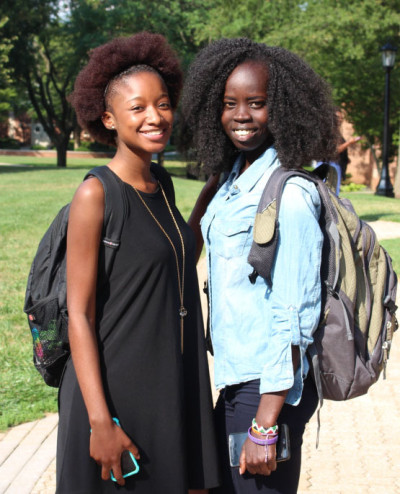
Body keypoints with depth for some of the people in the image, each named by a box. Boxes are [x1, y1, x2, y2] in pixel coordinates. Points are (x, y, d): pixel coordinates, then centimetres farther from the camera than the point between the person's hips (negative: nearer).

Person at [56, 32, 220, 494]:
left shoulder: (161, 183, 7)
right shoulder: (95, 195, -15)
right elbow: (79, 315, -16)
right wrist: (101, 421, -19)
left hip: (174, 389, 7)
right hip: (117, 388, -7)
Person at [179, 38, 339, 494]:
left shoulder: (290, 192, -18)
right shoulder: (233, 179, 8)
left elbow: (295, 316, -21)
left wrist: (265, 425, -21)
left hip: (270, 386, -9)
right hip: (236, 376, 9)